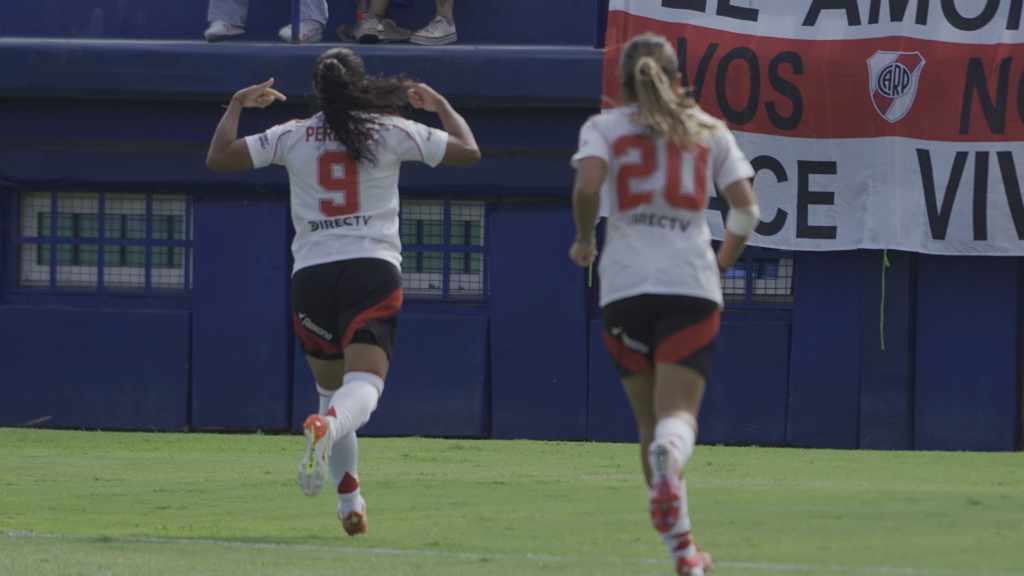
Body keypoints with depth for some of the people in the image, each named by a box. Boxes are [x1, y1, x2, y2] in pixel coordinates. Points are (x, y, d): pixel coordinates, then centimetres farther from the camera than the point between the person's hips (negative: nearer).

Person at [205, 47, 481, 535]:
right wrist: (440, 104, 29)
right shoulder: (391, 132, 4)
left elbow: (218, 157, 10)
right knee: (363, 385, -16)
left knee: (331, 388, 19)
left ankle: (349, 499, 10)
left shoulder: (292, 137, 7)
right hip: (373, 270, -2)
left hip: (311, 275, 2)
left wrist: (236, 106, 25)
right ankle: (327, 425, -50)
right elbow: (468, 151, 12)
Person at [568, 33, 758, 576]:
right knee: (679, 414, -8)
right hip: (691, 286, 0)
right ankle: (668, 462, -46)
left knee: (650, 421, 13)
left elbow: (587, 185, -11)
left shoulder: (604, 126, 8)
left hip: (625, 286, 0)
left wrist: (584, 240, 6)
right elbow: (745, 206, 5)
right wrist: (721, 266, 19)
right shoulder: (709, 130, 12)